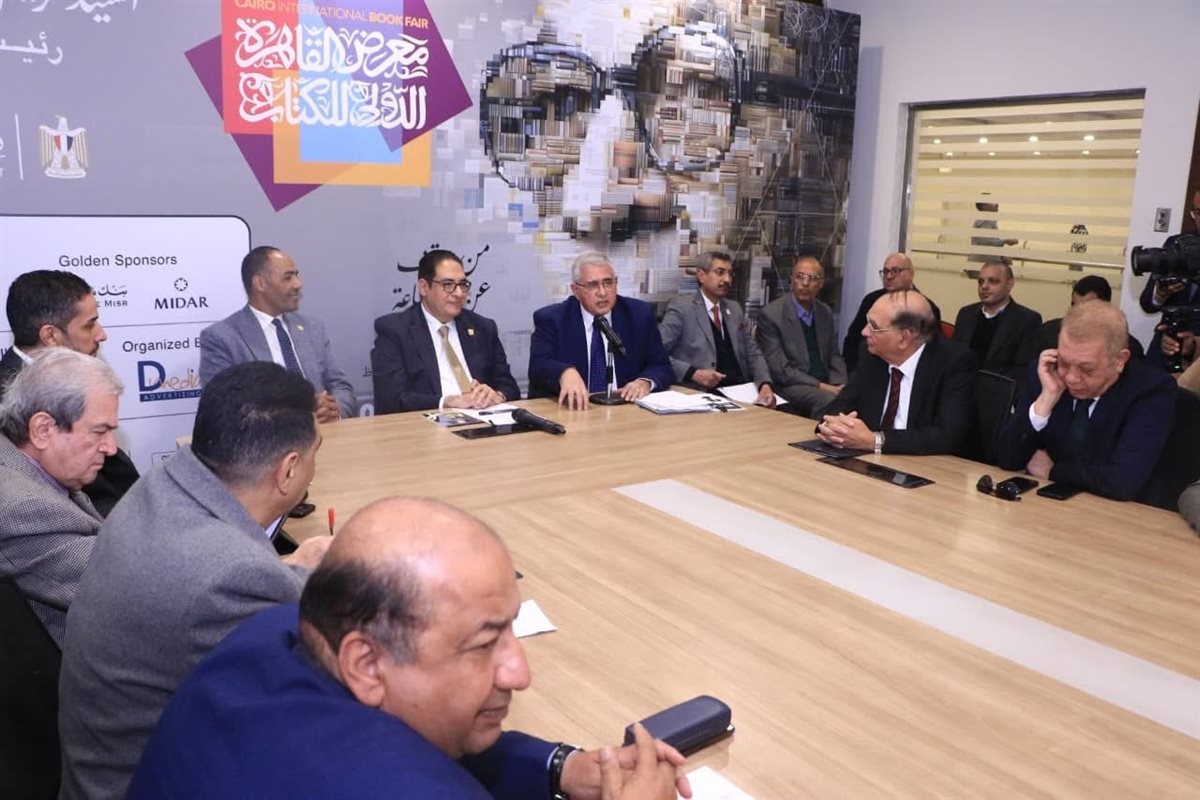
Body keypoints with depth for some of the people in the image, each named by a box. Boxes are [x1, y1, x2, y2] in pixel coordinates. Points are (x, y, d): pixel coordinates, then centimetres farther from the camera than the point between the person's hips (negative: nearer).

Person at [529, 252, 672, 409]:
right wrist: (565, 373, -35)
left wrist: (645, 382, -16)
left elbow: (662, 367, 7)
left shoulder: (640, 314, 6)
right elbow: (538, 366, -13)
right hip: (574, 408, 0)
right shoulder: (551, 319, 0)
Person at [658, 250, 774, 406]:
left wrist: (765, 384, -4)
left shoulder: (735, 309, 17)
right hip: (701, 394, -5)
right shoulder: (682, 307, -3)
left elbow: (753, 354, 15)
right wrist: (693, 373, -20)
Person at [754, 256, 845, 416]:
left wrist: (839, 385, -5)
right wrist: (821, 386, -18)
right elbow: (780, 370, -12)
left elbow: (834, 356, 16)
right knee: (829, 400, -33)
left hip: (827, 386, 6)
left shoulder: (826, 312, 12)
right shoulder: (771, 314, -8)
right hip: (791, 387, -6)